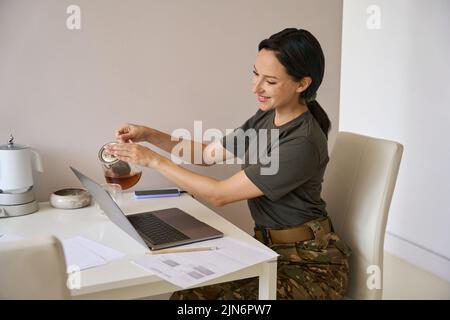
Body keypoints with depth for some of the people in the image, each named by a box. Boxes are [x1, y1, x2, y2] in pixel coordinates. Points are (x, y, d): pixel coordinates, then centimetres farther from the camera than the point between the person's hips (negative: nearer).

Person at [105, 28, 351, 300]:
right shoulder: (266, 118, 2)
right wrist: (149, 135, 2)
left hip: (310, 264, -6)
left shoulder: (303, 143, -25)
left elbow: (220, 194, -20)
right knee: (188, 294, -12)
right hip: (268, 247, 7)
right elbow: (209, 154, 12)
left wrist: (154, 160, -15)